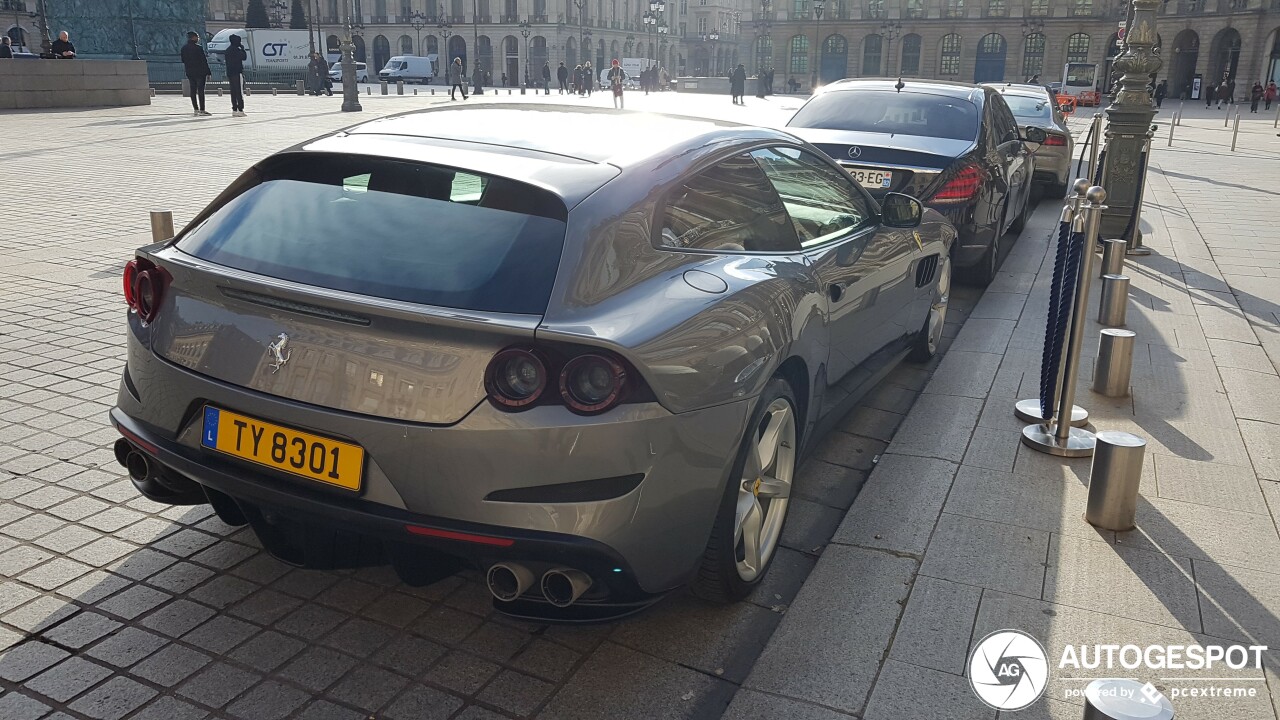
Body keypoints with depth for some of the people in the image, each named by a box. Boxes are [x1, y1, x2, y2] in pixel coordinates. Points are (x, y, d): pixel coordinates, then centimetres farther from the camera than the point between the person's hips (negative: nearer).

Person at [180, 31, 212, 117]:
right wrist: (208, 72, -7)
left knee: (193, 91, 8)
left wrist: (187, 70, 18)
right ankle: (202, 110, -7)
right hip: (200, 72, -6)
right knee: (200, 91, -5)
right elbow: (204, 61, -11)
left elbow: (183, 61, 12)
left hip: (190, 72, 6)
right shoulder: (198, 48, -11)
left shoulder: (184, 48, 8)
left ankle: (196, 109, 9)